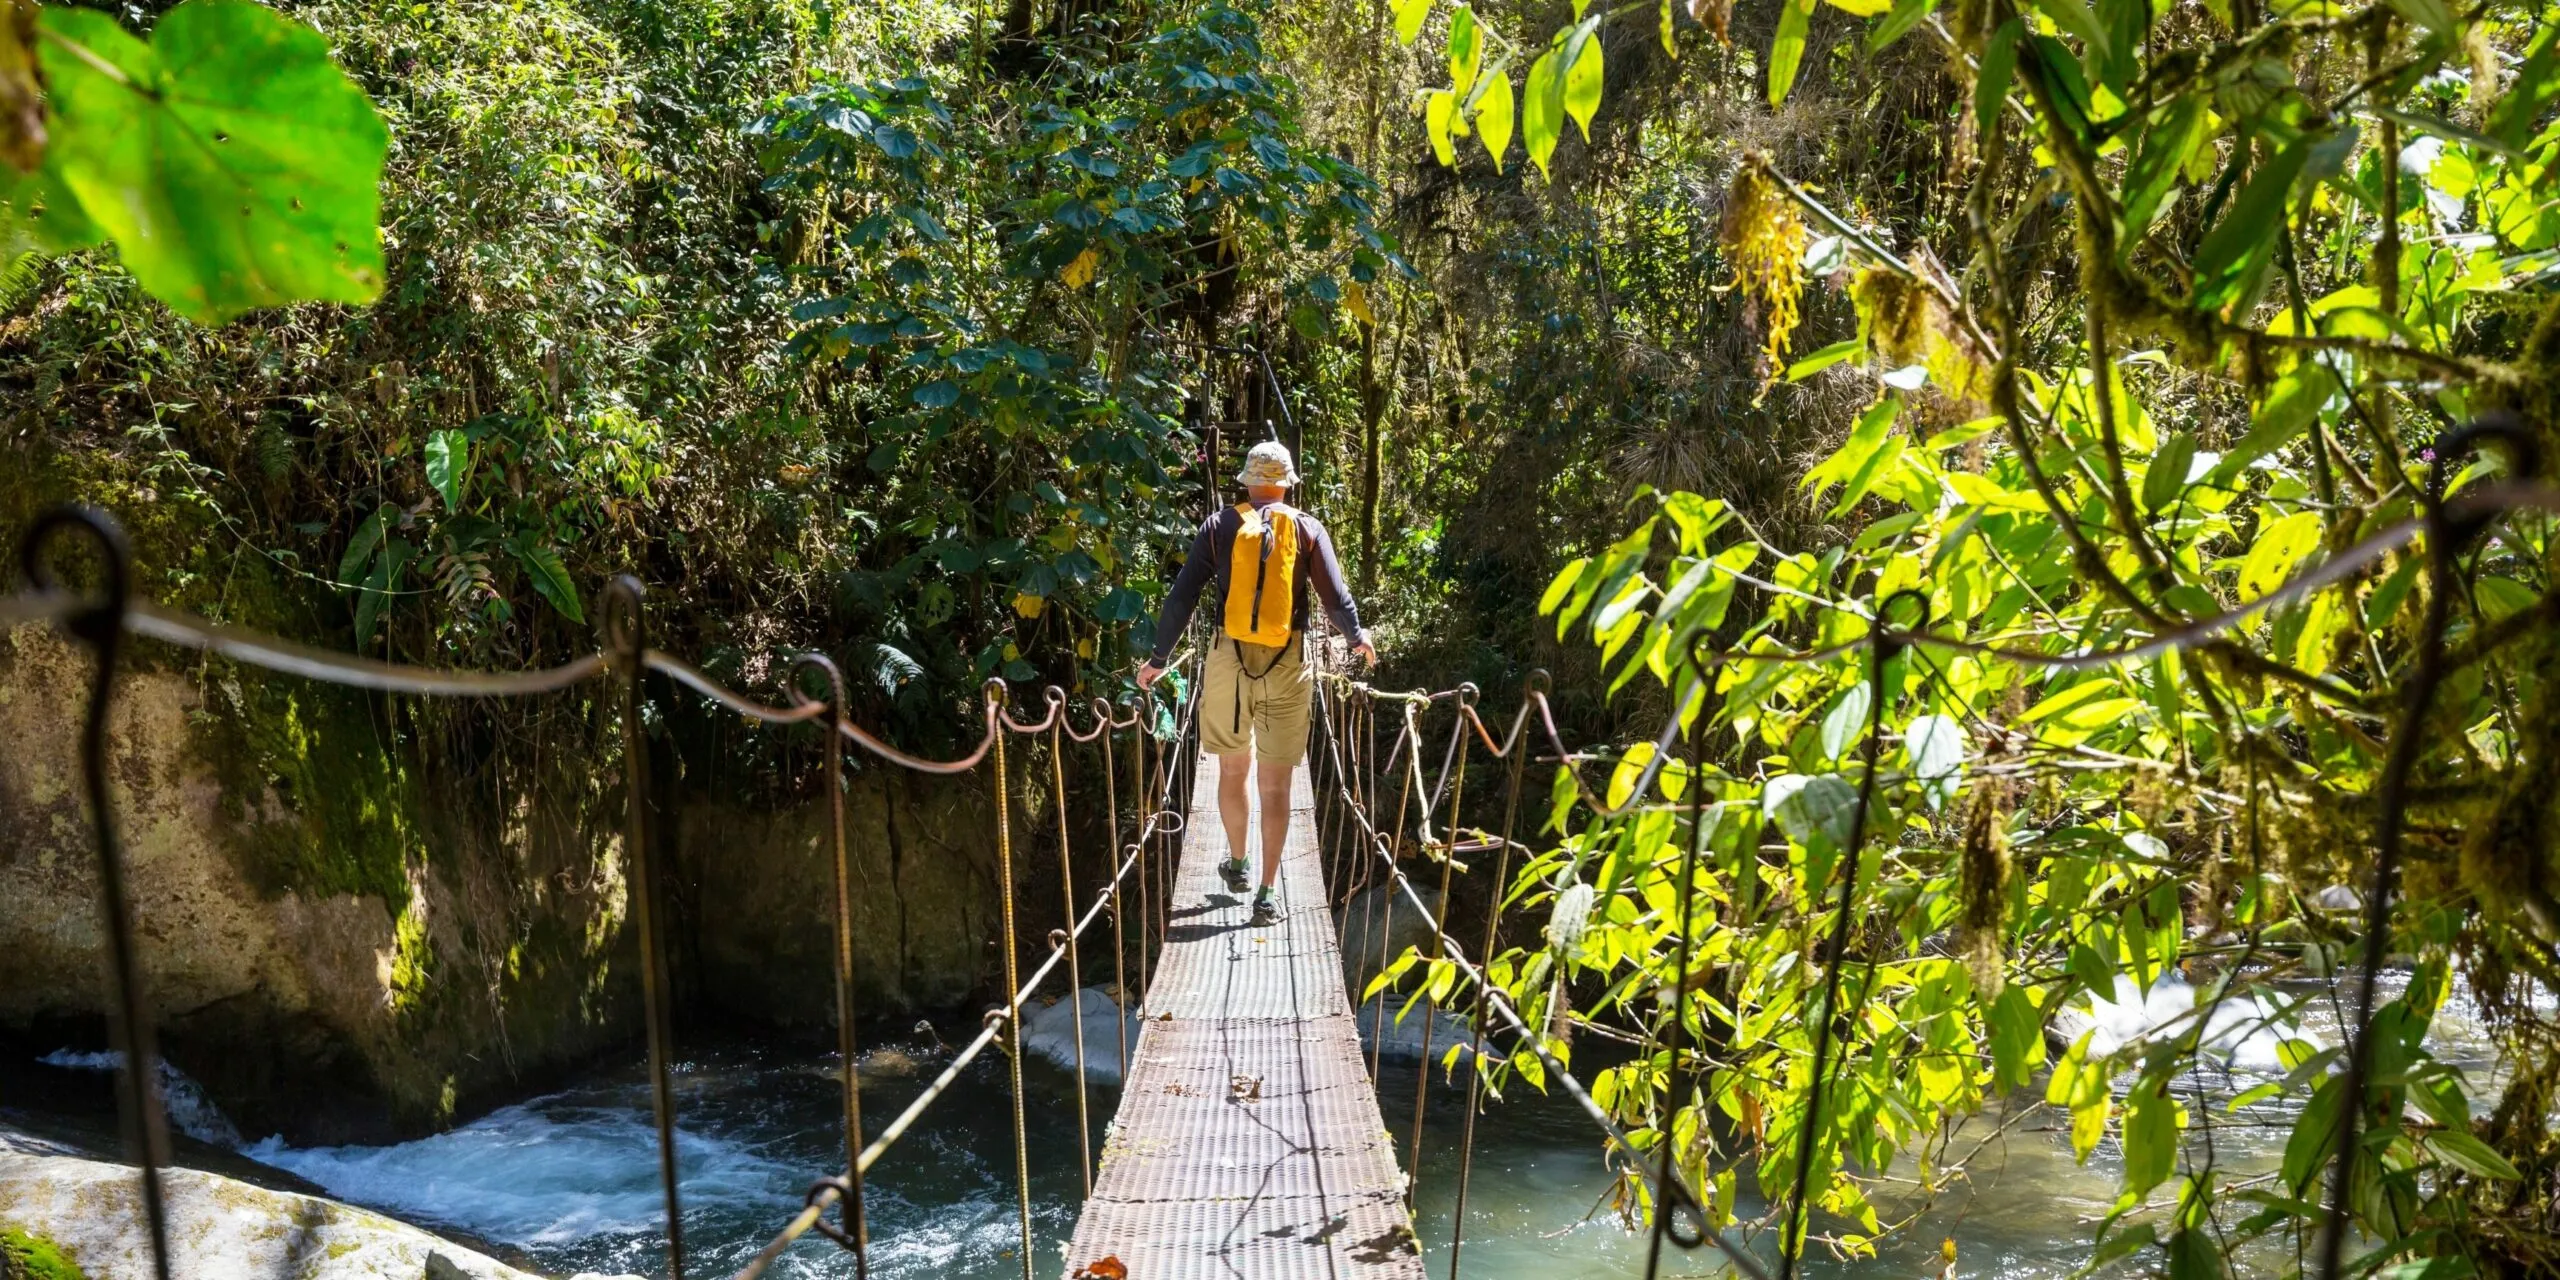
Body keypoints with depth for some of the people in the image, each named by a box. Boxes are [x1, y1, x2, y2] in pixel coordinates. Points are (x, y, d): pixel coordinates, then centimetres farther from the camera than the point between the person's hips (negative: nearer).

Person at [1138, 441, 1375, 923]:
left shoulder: (1220, 526, 2)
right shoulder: (1307, 529, 0)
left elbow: (1181, 597, 0)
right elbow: (1336, 597, 0)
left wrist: (1160, 658, 9)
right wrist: (1358, 638, 20)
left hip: (1229, 660, 1)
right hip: (1287, 666, -1)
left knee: (1233, 769, 20)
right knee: (1275, 783, 4)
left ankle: (1237, 864, 36)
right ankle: (1268, 892, 5)